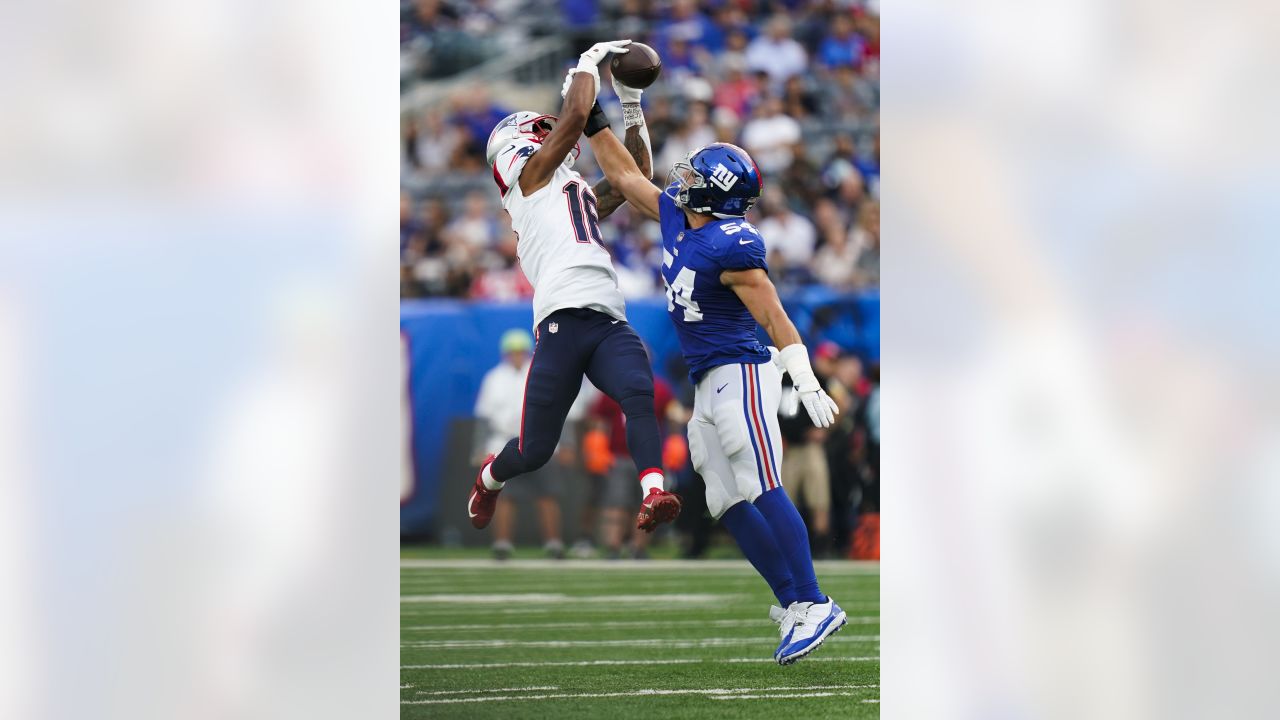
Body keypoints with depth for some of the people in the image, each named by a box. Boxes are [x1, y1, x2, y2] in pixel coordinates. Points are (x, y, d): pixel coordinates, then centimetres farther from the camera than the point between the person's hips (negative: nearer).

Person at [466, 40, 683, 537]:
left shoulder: (580, 195, 33)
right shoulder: (531, 172, 12)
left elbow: (636, 173, 41)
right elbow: (575, 116, 0)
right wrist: (590, 62, 15)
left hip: (609, 324, 6)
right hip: (564, 322, -6)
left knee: (640, 396, -25)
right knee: (535, 451, 1)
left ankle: (654, 494, -43)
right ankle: (490, 478, 34)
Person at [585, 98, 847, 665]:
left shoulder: (732, 245, -17)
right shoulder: (676, 217, 8)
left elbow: (774, 317, -18)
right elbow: (624, 175, 23)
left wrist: (807, 384, -22)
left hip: (741, 374, -9)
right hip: (709, 386, 9)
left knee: (761, 490, -18)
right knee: (728, 504, 4)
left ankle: (814, 605, -20)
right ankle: (793, 603, 4)